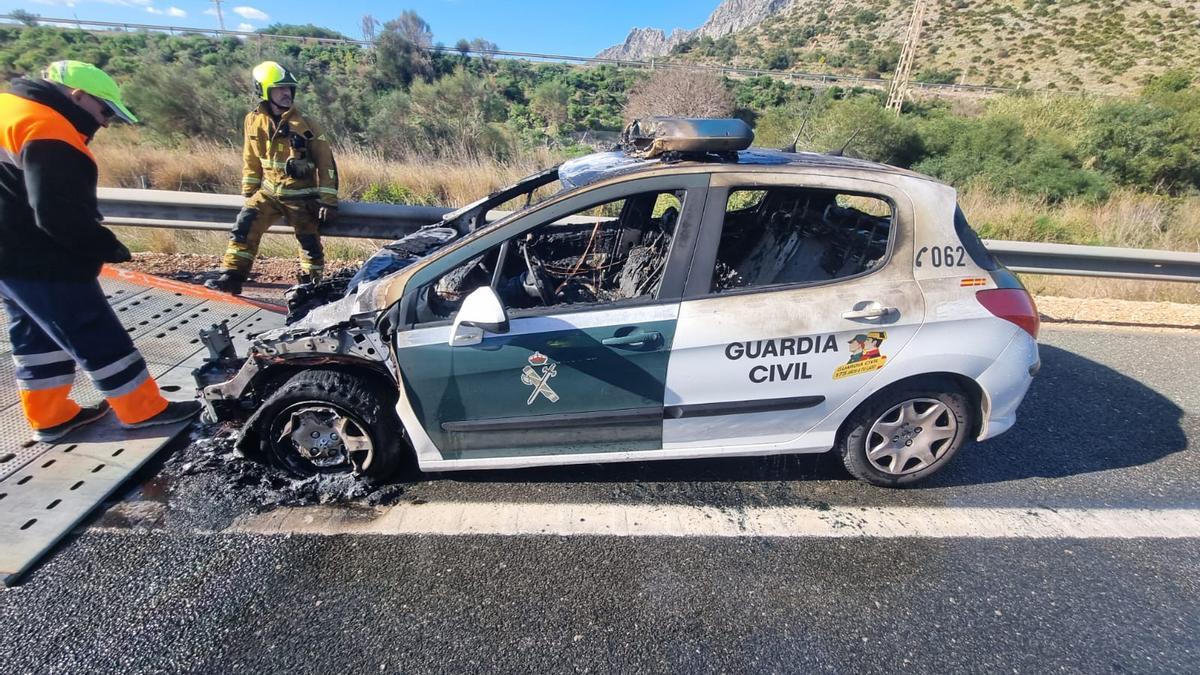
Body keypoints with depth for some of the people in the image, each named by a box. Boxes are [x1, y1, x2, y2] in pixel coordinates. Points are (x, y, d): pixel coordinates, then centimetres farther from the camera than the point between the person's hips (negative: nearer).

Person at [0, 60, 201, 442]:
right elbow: (60, 215, -27)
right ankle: (143, 410, 7)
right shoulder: (48, 131, -20)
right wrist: (106, 247, -13)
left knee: (37, 336, 17)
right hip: (42, 263, -11)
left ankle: (51, 417, 27)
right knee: (99, 339, -3)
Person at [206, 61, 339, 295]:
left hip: (301, 195, -3)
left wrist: (328, 201, -13)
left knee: (310, 241, 1)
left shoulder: (305, 124, -9)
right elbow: (251, 160, 14)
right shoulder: (254, 121, 2)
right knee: (244, 226, -8)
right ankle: (232, 276, 0)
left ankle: (311, 283, 19)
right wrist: (248, 192, 13)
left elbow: (326, 163, -8)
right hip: (269, 191, 4)